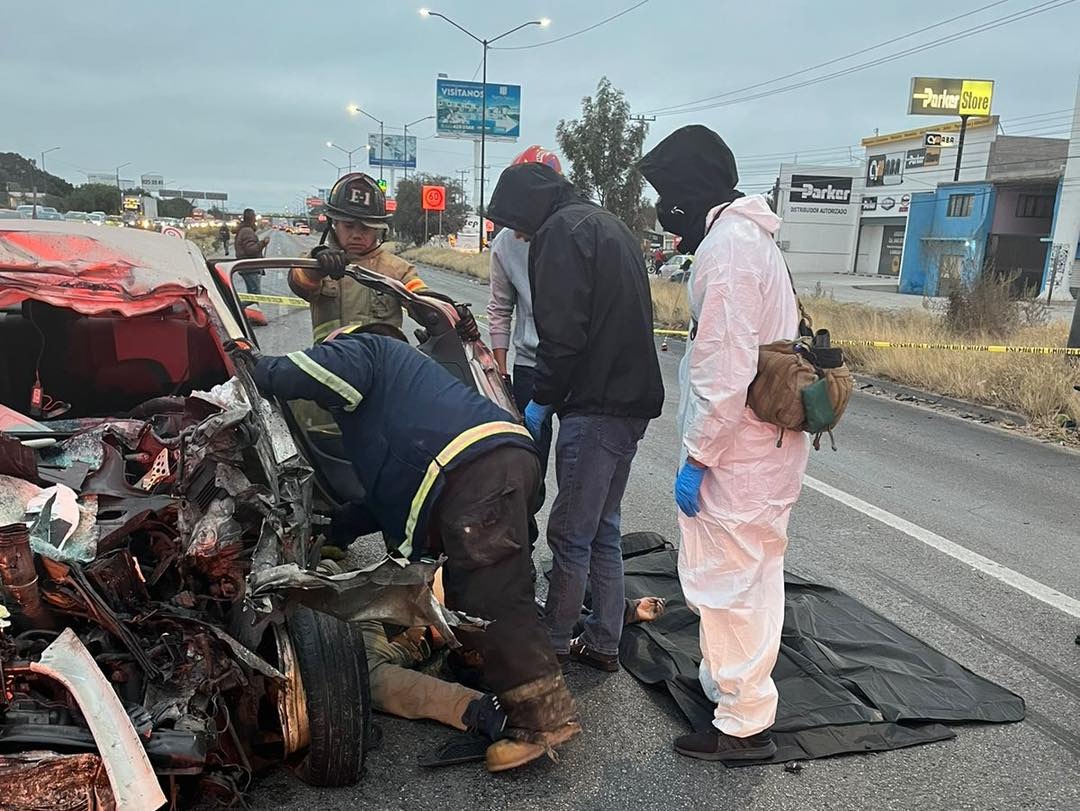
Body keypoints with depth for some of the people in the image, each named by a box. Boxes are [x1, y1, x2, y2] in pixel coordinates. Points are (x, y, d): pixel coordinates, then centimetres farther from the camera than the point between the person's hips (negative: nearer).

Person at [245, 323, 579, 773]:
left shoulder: (362, 346, 18)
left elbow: (313, 372, -9)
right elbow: (391, 489, 39)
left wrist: (258, 370, 11)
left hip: (480, 466, -10)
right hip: (506, 460, 10)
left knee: (493, 598, -9)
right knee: (466, 588, 19)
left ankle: (546, 715, -6)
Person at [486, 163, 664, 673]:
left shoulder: (561, 231, -9)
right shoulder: (607, 224, 22)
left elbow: (563, 333, -19)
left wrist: (541, 401, -7)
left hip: (595, 406, -10)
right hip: (632, 401, 10)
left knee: (570, 534, 1)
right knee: (603, 530, 16)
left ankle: (552, 643, 15)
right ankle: (602, 644, 25)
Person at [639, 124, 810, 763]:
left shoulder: (727, 246, -19)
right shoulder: (752, 236, 14)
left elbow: (725, 369, -25)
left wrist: (697, 458, -19)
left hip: (736, 454, -10)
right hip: (767, 447, 10)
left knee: (727, 583, 1)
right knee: (751, 577, 20)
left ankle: (745, 724, 14)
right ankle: (729, 682, 38)